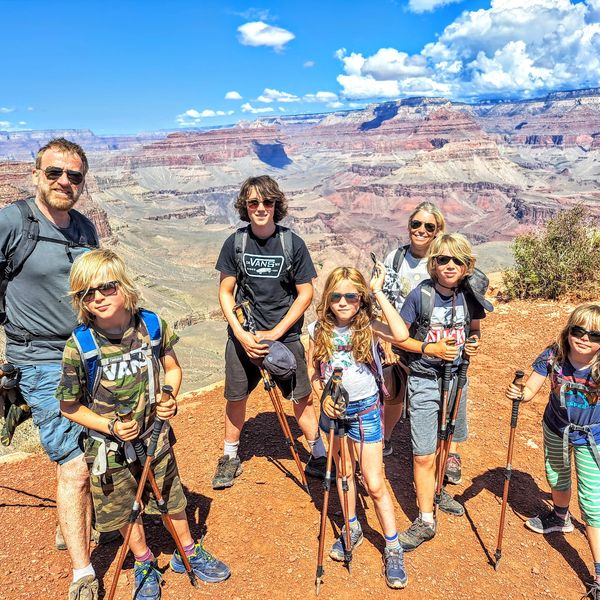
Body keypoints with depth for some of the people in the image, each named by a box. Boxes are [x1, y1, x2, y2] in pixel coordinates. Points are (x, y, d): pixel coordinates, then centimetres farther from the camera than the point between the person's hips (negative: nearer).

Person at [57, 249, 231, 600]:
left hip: (155, 436, 2)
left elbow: (172, 368, 3)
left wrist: (169, 399, -14)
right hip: (109, 448, -1)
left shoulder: (152, 325, -14)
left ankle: (189, 553, 46)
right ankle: (145, 565, 46)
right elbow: (70, 407, -9)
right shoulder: (79, 345, -20)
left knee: (172, 499, 19)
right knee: (125, 512, 18)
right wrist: (110, 426, -20)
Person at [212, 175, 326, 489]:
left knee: (302, 398, 4)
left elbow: (305, 294, -4)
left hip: (285, 336, -1)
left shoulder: (292, 243, -7)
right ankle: (230, 457, 33)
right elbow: (225, 292, 1)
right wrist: (242, 334, -11)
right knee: (236, 398, 11)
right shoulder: (235, 242, -3)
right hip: (242, 337, 1)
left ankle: (318, 457, 24)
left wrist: (274, 333, -10)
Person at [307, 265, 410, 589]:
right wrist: (323, 398, -14)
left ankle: (393, 549, 17)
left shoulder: (369, 326, -15)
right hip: (333, 409, 3)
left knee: (375, 483, 0)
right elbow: (312, 371, 3)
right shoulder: (320, 330, -7)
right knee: (343, 471, 20)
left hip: (365, 410, -3)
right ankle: (352, 528, 41)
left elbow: (401, 335, -36)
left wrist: (379, 292, -29)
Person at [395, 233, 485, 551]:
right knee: (424, 455, -2)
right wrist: (430, 349, -21)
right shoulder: (420, 294, -15)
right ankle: (426, 520, 12)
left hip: (456, 378, 4)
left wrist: (474, 343, -9)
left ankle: (436, 490, 46)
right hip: (424, 381, -4)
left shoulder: (469, 296, -4)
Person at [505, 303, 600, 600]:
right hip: (556, 427, 4)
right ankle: (560, 517, 60)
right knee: (556, 476, 27)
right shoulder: (553, 355, -22)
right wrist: (519, 393, -43)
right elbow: (530, 389, -24)